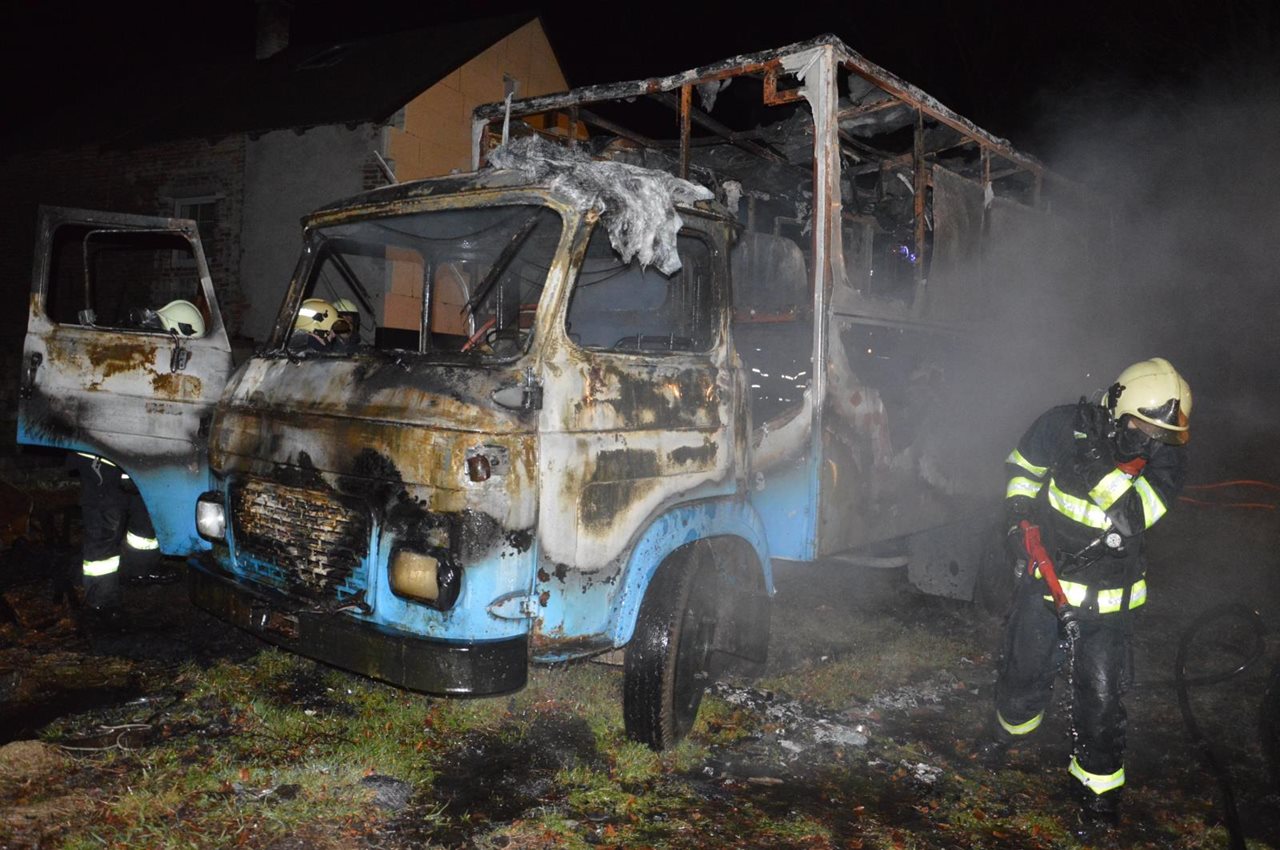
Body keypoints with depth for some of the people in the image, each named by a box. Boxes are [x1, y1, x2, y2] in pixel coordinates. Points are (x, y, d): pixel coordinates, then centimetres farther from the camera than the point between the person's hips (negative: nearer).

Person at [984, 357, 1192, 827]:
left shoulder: (1166, 458, -11)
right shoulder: (1067, 425, -13)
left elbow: (1130, 519, -24)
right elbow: (1022, 465, 5)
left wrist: (1102, 466, -34)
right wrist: (1019, 519, -2)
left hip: (1106, 598, 0)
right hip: (1044, 575, 1)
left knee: (1100, 693, -1)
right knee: (1024, 670, 12)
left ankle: (1099, 783, 21)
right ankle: (1012, 726, 45)